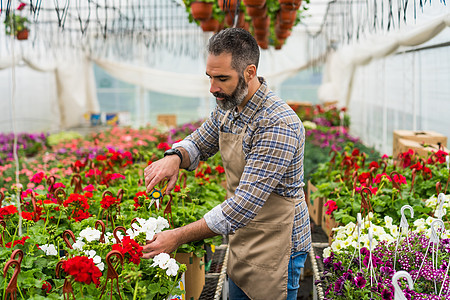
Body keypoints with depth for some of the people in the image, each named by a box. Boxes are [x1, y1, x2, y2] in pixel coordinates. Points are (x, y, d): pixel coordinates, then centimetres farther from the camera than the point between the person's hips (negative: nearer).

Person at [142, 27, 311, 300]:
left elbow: (245, 204, -31)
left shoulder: (278, 126, -29)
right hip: (242, 241, 8)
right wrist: (174, 157, -12)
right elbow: (198, 143, 14)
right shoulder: (228, 107, -2)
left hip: (275, 248, -8)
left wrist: (179, 237, -29)